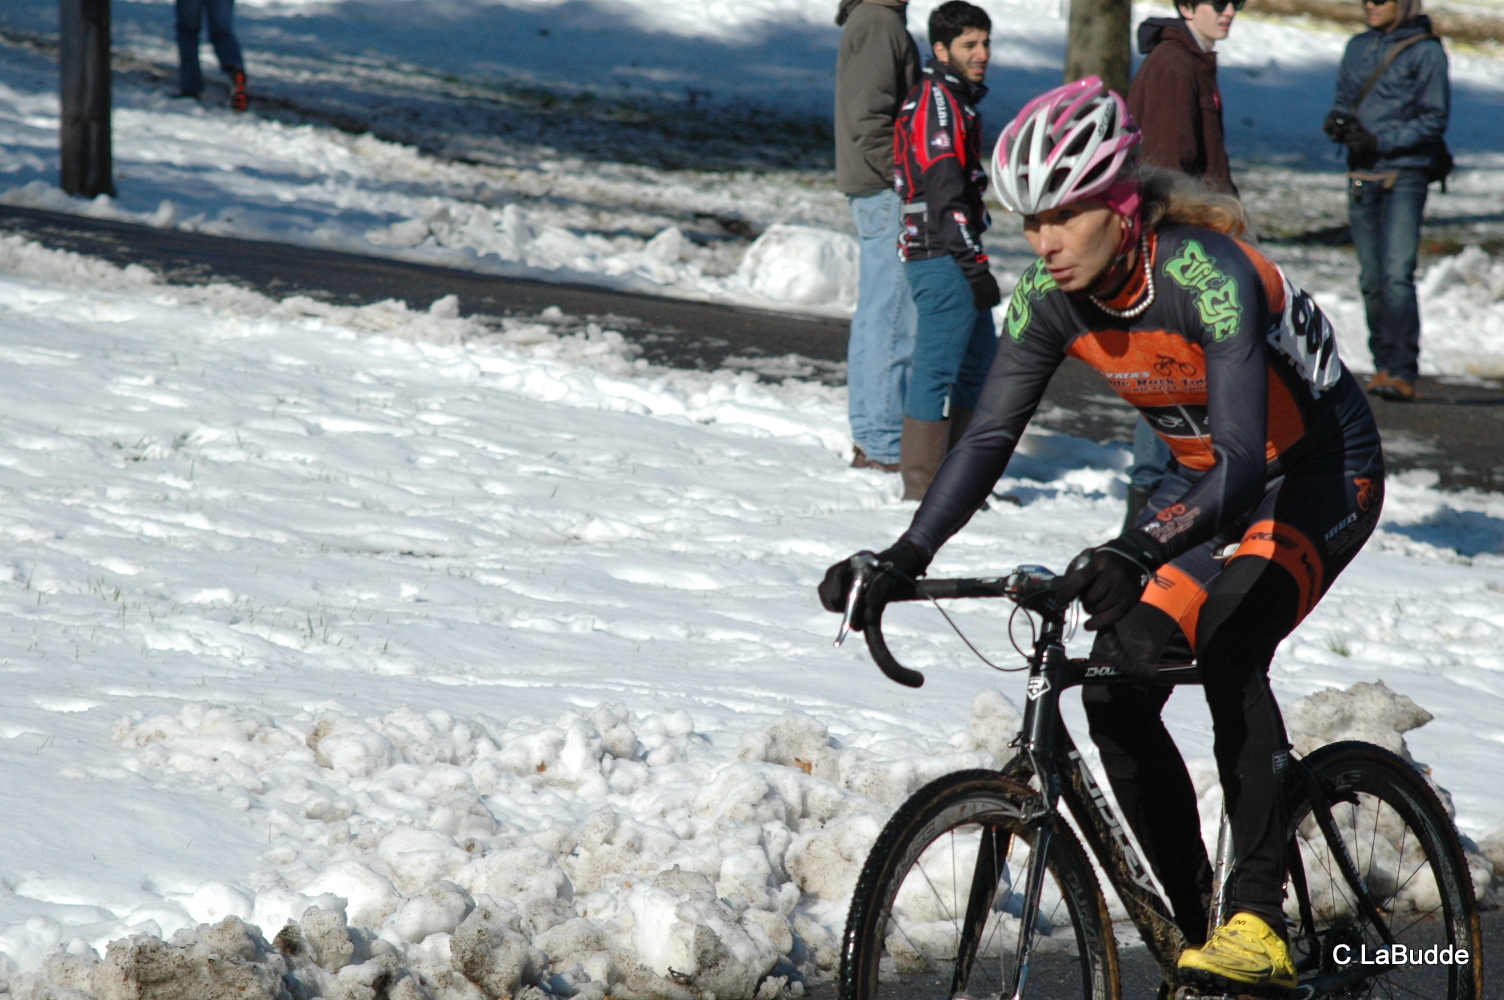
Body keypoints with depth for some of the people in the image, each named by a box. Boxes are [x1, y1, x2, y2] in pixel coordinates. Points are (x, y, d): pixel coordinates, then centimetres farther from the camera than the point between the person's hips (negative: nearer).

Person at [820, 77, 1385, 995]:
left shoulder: (1206, 274, -33)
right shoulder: (1053, 295, -13)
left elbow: (1243, 463, -41)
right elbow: (989, 437, -12)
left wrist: (1138, 555, -56)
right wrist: (905, 559, -26)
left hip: (1323, 476, -7)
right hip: (1208, 477, 7)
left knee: (1227, 652, -30)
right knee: (1117, 691, -10)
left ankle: (1260, 924, -25)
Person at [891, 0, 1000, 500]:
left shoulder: (956, 99, 20)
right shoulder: (937, 101, -13)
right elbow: (945, 191, -20)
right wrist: (973, 262, -23)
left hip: (955, 257, 11)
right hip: (942, 258, -11)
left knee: (978, 360, 17)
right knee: (938, 367, -9)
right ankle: (922, 489, -8)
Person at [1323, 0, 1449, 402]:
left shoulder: (1426, 52, -5)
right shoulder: (1359, 48, 13)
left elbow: (1434, 120, -8)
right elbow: (1344, 99, 20)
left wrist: (1380, 142, -16)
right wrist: (1338, 121, -4)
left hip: (1404, 175, -6)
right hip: (1362, 175, 6)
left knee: (1397, 275, -16)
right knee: (1371, 279, 7)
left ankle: (1403, 373, -18)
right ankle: (1384, 364, 17)